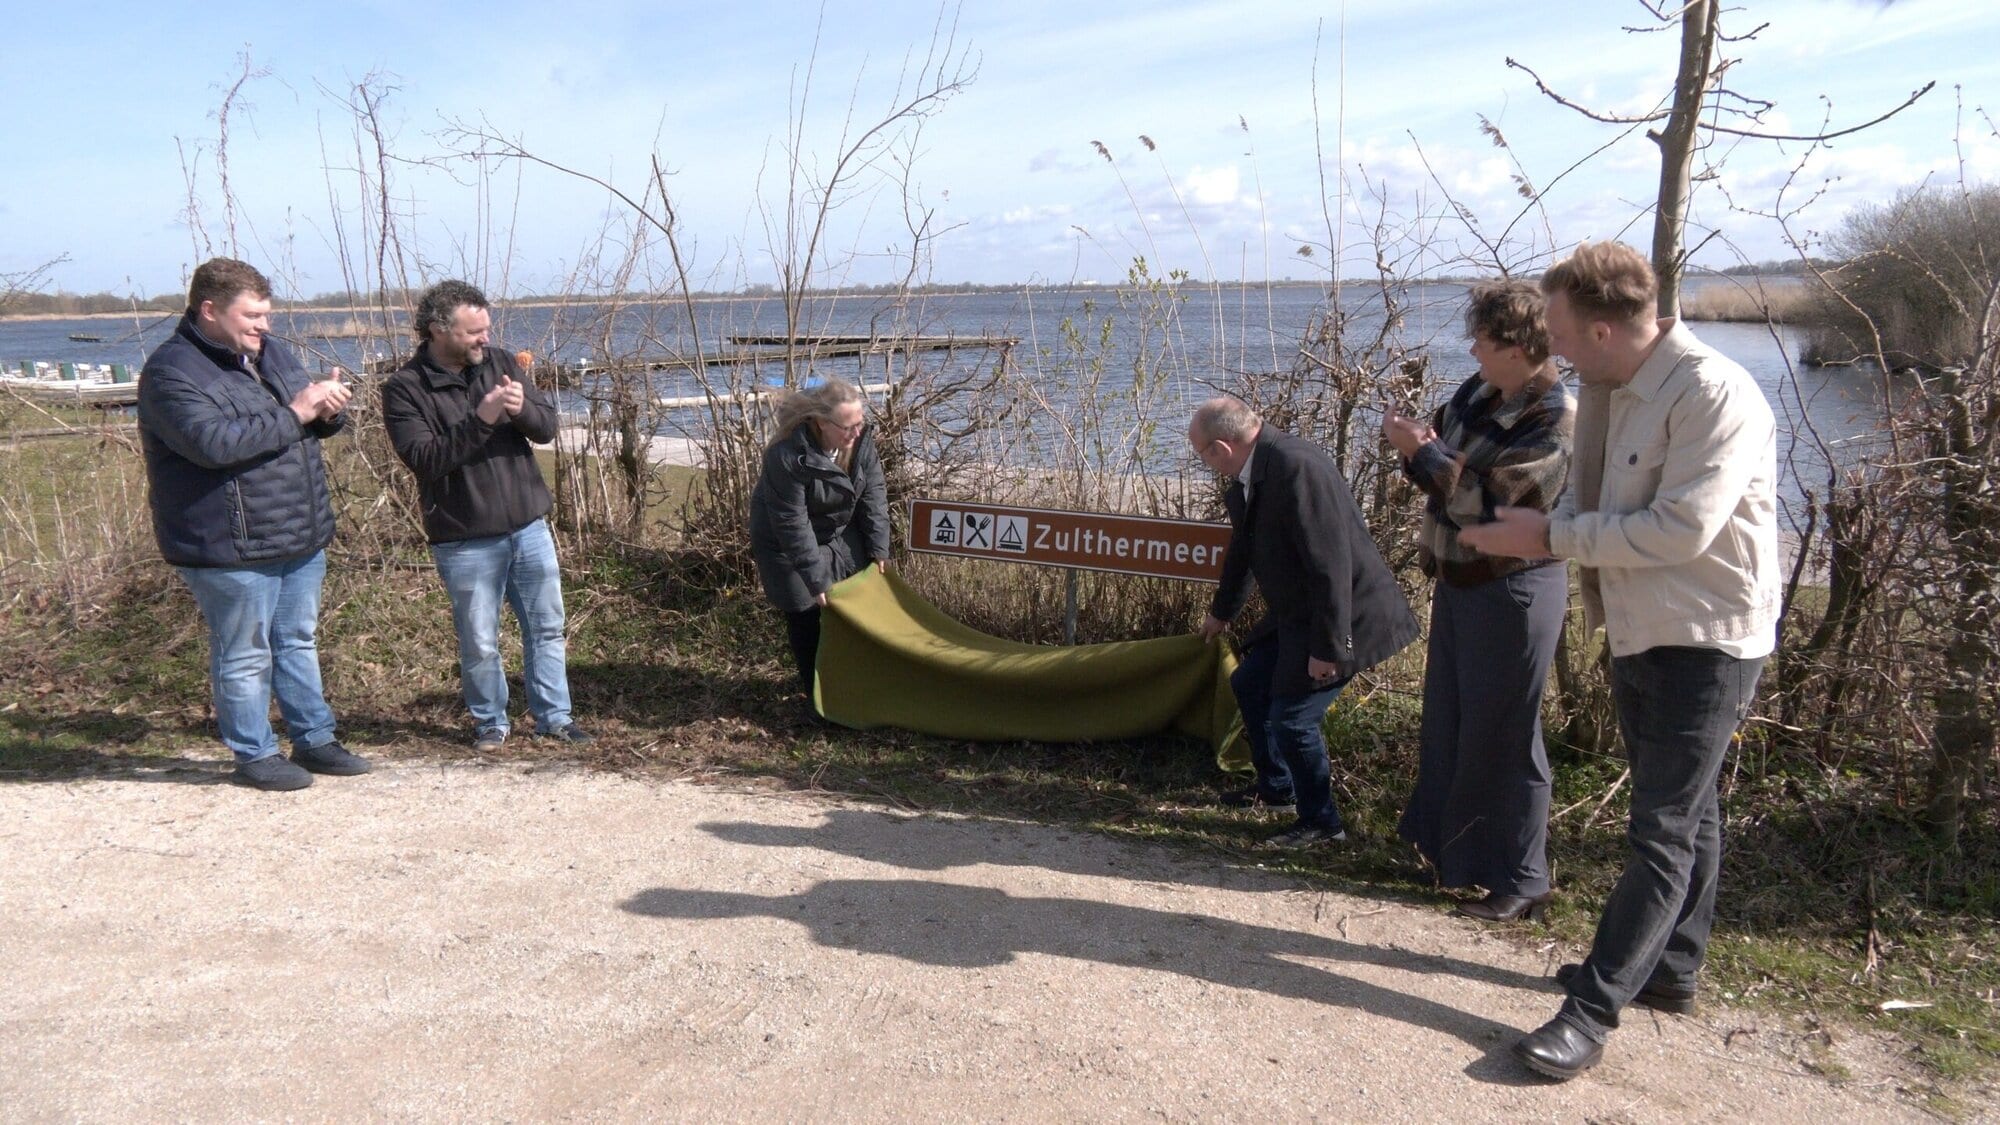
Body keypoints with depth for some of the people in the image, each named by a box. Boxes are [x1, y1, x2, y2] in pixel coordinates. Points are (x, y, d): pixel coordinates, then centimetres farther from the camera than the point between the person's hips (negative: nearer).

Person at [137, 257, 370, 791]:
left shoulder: (270, 350, 11)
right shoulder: (172, 372, -14)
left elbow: (313, 421, 19)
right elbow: (214, 441, -29)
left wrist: (328, 409, -6)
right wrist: (293, 413, -24)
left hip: (302, 536, 8)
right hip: (230, 549, -8)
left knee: (299, 641, 18)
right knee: (245, 656, 5)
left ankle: (315, 739, 30)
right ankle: (255, 754, 19)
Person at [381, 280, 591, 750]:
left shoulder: (500, 364, 5)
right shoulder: (405, 390, -9)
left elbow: (547, 427, 2)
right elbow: (424, 458, -20)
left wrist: (522, 409, -20)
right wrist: (480, 419, -28)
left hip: (529, 527, 4)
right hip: (465, 541, -4)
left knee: (547, 628, 11)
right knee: (479, 643, 6)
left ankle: (554, 716, 23)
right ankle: (489, 722, 25)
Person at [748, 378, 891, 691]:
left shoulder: (861, 439, -17)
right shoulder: (788, 456, -36)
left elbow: (873, 496, -8)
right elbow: (792, 524, -31)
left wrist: (879, 548, -11)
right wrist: (817, 580, -29)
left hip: (839, 533, 6)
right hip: (788, 544, -6)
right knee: (805, 615, 0)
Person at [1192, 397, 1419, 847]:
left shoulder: (1296, 466, -28)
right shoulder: (1249, 476, 4)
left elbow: (1331, 562, -29)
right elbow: (1243, 548, 22)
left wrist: (1327, 647, -26)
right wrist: (1221, 612, 36)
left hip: (1344, 617, -10)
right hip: (1295, 615, 10)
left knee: (1292, 717, -8)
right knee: (1249, 685, 18)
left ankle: (1321, 823, 13)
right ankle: (1275, 786, 37)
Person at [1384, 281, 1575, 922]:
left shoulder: (1554, 419, -21)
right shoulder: (1481, 393, 3)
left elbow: (1483, 498, -26)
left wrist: (1420, 451, -17)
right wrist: (1419, 438, -9)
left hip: (1512, 591, -9)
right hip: (1460, 579, 9)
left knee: (1502, 736, 1)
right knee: (1449, 719, 21)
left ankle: (1521, 882, 15)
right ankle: (1445, 846, 39)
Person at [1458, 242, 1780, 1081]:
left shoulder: (1714, 395, -22)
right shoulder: (1609, 391, 5)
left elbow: (1681, 529, -28)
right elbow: (1592, 501, 9)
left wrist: (1553, 537, -21)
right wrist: (1526, 529, -12)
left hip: (1704, 643, -9)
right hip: (1640, 634, 9)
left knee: (1663, 834, -4)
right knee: (1681, 815, 20)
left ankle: (1594, 1011, 0)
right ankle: (1669, 970, 34)